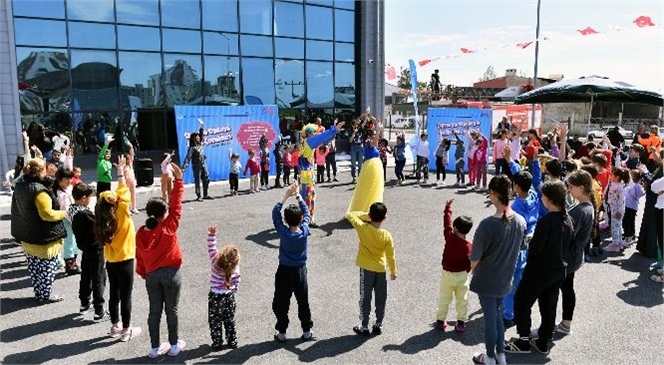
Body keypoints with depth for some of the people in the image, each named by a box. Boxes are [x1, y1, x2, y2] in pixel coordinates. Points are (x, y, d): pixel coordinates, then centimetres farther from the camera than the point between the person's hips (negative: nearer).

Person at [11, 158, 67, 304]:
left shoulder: (20, 184, 1)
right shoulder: (39, 191, -27)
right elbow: (47, 214, -27)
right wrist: (62, 213, -11)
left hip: (26, 235, 9)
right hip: (43, 237, -9)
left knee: (34, 265, 19)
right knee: (47, 267, 6)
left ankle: (38, 292, 32)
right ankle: (46, 295, 16)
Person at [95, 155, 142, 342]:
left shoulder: (103, 220, -4)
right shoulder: (121, 215, -19)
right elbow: (124, 192, -14)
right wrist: (121, 172, -6)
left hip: (110, 261, 6)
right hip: (124, 261, -6)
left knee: (114, 294, 17)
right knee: (125, 296, 4)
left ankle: (115, 327, 29)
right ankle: (126, 330, 13)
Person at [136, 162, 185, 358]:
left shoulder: (140, 233, -5)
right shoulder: (169, 226, -16)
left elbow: (140, 258, 4)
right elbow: (176, 203, -15)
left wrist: (144, 274, 19)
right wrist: (178, 178, -12)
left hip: (151, 275, 3)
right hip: (171, 273, -3)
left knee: (154, 311, 12)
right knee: (171, 310, 9)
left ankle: (155, 348, 22)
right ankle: (174, 345, 21)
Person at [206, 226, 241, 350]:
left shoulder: (216, 260, -21)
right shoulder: (235, 267, -15)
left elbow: (211, 247, -20)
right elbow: (237, 281, -5)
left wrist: (212, 233, -28)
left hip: (215, 296, -2)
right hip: (230, 295, 3)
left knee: (215, 321, 13)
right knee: (229, 320, 19)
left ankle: (217, 343, 19)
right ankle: (232, 341, 27)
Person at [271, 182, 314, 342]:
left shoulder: (283, 232, -21)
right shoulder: (304, 231, -17)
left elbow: (275, 213, -10)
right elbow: (307, 212, -2)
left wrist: (286, 195, -11)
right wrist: (298, 195, -1)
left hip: (284, 271, -2)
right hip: (300, 270, 2)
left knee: (281, 302, 11)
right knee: (303, 301, 13)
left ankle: (281, 332, 19)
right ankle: (307, 330, 23)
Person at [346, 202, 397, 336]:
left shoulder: (363, 228, -18)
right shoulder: (387, 236, -15)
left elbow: (349, 214, -4)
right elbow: (391, 256, -7)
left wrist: (365, 215, -2)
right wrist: (393, 271, 7)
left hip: (366, 269, -1)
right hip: (381, 270, 1)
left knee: (365, 298, 9)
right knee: (381, 299, 15)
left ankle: (364, 327, 16)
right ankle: (378, 325, 25)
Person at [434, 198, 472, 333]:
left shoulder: (450, 238, -20)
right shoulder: (470, 246, -14)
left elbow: (447, 222, -8)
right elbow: (470, 263, -4)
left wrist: (448, 208, 4)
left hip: (448, 275, -1)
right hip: (463, 275, 1)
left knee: (444, 300, 13)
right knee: (462, 300, 15)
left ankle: (440, 321, 22)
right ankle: (461, 323, 21)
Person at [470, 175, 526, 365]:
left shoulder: (488, 224, -28)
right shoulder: (520, 221, -9)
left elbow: (475, 257, -19)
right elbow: (516, 248, 6)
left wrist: (473, 270, 2)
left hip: (487, 279, -5)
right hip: (505, 278, 5)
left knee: (490, 317, 10)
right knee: (498, 314, 23)